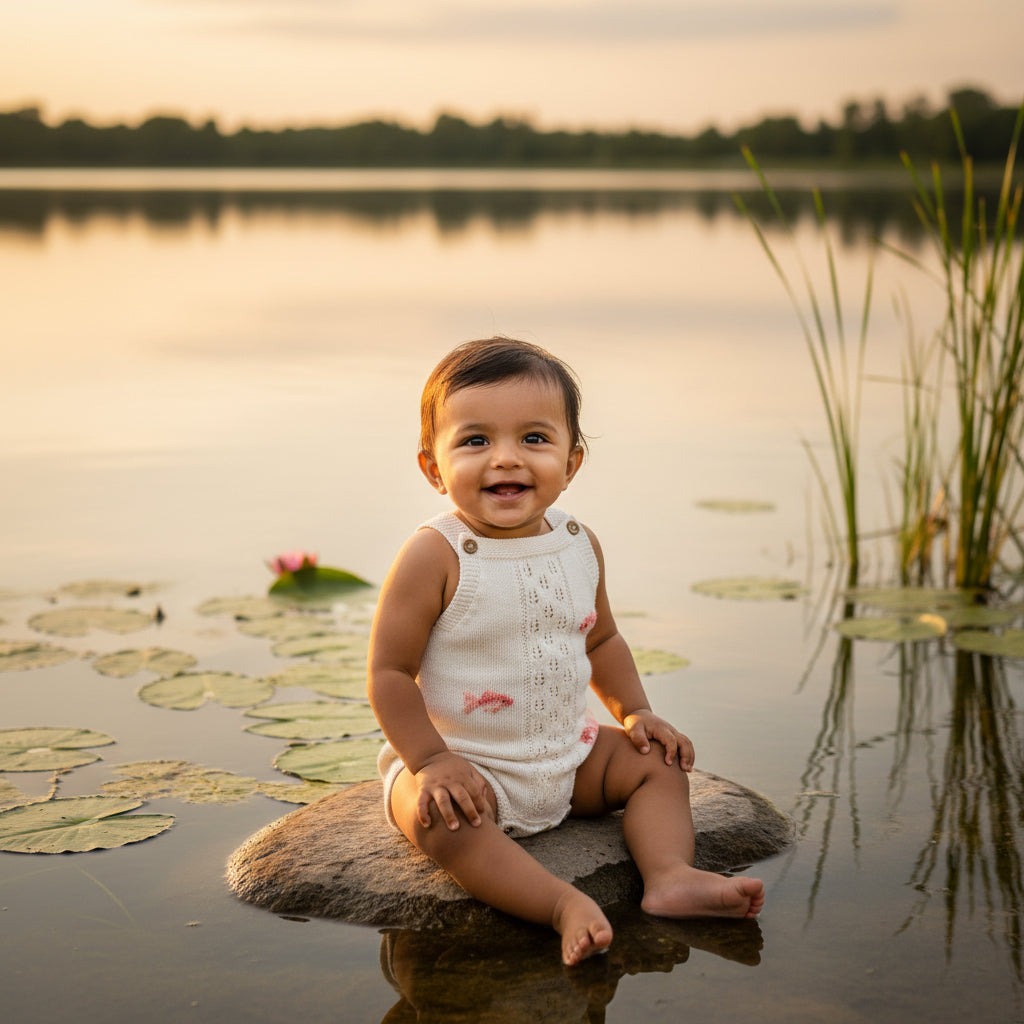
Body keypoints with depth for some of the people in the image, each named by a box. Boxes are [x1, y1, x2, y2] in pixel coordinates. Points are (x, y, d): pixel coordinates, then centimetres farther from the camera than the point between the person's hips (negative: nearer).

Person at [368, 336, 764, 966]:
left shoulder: (579, 546, 0)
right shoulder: (435, 557, -19)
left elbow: (601, 639, 18)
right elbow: (390, 672, -17)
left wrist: (634, 711, 7)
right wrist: (429, 760, -24)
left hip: (566, 756, 7)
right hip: (462, 762, -6)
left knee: (658, 761, 3)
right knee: (437, 816, -35)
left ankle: (671, 875, -11)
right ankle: (563, 905, -40)